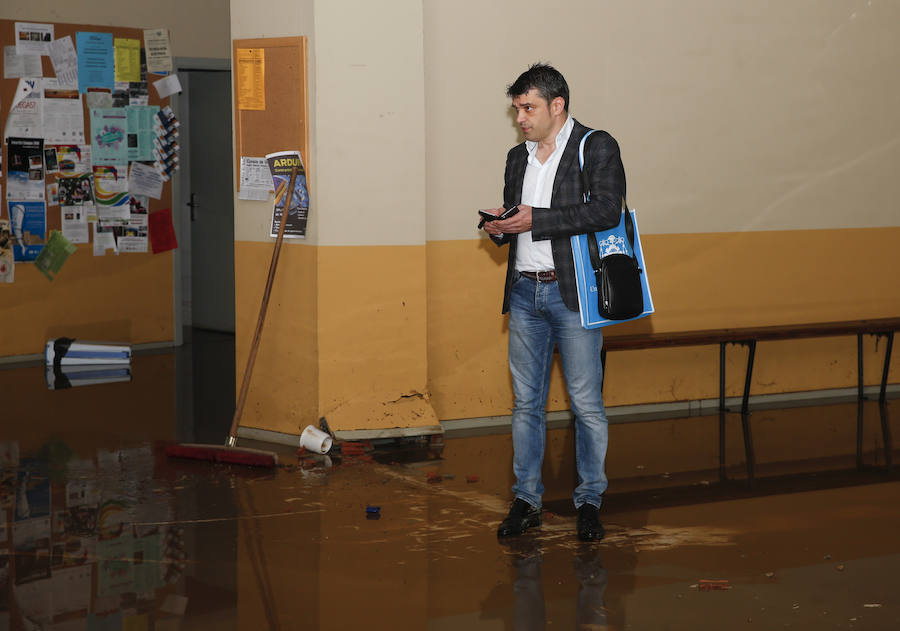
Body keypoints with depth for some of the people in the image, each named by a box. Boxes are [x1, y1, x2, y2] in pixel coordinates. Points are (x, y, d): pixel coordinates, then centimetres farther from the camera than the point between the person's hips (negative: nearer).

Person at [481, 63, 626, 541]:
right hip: (525, 292, 6)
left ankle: (589, 501, 8)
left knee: (586, 403, -2)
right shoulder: (518, 157, 16)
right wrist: (500, 228, 0)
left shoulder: (597, 148, -3)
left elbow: (606, 211, -17)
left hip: (573, 292, -6)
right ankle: (526, 500, 15)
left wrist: (535, 220, -19)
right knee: (526, 402, 8)